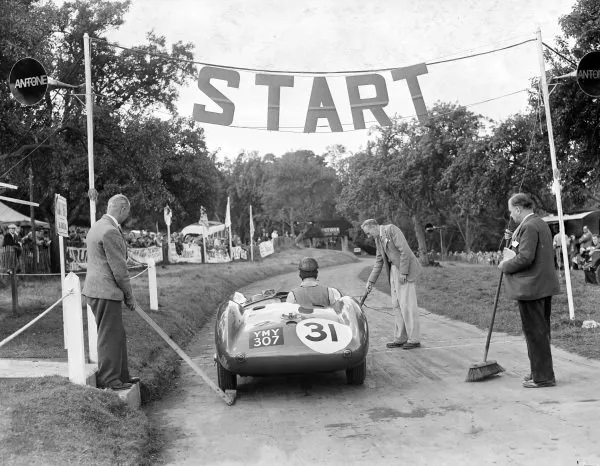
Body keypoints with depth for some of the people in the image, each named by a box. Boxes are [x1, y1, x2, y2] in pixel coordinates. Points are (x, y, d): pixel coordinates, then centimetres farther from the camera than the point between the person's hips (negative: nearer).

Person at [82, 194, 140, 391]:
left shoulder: (98, 226, 15)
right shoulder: (111, 231, -19)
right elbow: (119, 269, -18)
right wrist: (130, 296, -9)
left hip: (96, 289, 10)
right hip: (106, 292, -10)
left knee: (117, 335, 17)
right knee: (109, 336, -1)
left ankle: (121, 375, 26)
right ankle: (108, 380, 8)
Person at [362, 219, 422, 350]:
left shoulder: (391, 229, -14)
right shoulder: (378, 238, 13)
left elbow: (404, 250, -20)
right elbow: (379, 260, 18)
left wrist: (403, 272, -21)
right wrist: (371, 281, 14)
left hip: (405, 269, -9)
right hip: (394, 270, 9)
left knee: (407, 304, -7)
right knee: (397, 305, 8)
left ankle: (414, 339, -1)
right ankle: (400, 339, 13)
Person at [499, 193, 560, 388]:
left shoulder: (528, 227, -17)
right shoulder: (541, 224, 16)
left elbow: (525, 258, -23)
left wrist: (506, 266, -8)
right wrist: (513, 239, 13)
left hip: (530, 288, -11)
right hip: (545, 286, 11)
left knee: (535, 332, -2)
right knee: (541, 331, 18)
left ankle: (543, 376, 5)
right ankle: (541, 371, 29)